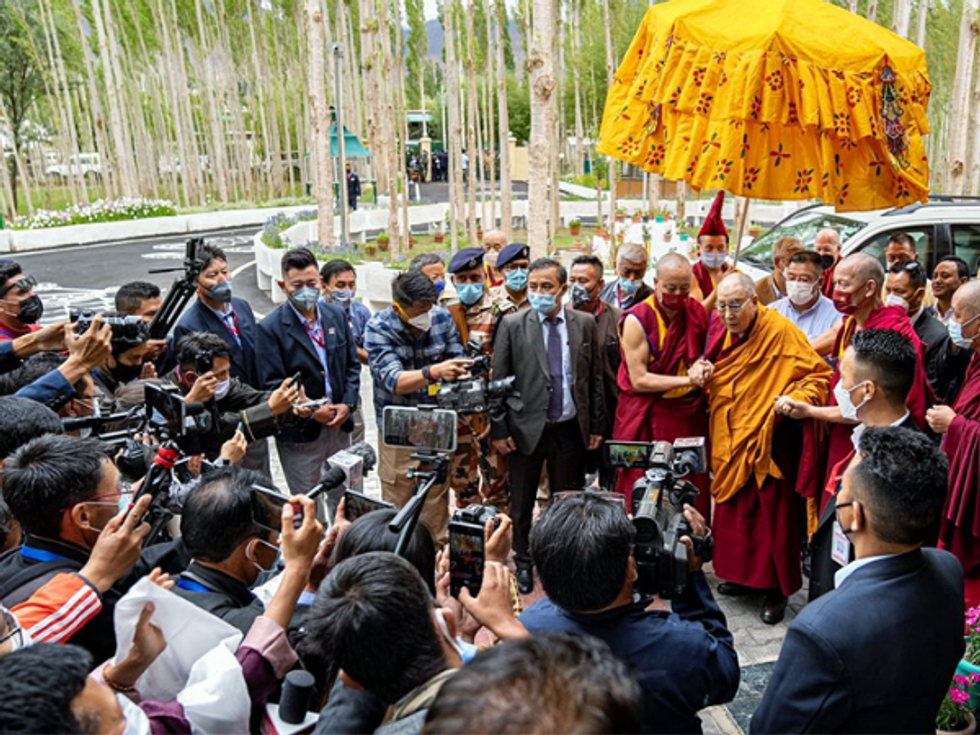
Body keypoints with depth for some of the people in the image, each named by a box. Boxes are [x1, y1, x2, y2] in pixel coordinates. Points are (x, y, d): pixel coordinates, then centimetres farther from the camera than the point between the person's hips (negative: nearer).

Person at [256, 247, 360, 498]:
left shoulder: (337, 315, 5)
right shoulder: (270, 328, -11)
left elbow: (352, 365, 9)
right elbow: (273, 385, -13)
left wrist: (347, 405, -5)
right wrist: (312, 412, -17)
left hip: (340, 426, 5)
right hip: (300, 433, -4)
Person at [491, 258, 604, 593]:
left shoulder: (584, 323, 2)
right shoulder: (512, 324, -4)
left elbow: (594, 378, 7)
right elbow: (498, 380, -3)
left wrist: (596, 426, 6)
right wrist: (499, 430, -6)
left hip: (570, 429, 1)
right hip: (526, 428, -1)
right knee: (521, 503, 12)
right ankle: (523, 563, 31)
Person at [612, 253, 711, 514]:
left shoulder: (697, 311, 5)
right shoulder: (637, 320, -11)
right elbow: (638, 380, -14)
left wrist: (700, 364, -5)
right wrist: (688, 379, -18)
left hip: (690, 416, 4)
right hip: (647, 420, -4)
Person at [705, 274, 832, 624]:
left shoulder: (781, 331, -15)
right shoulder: (719, 330, 4)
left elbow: (820, 374, -13)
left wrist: (795, 398, -27)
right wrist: (701, 375, 3)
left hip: (769, 443, -6)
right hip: (730, 440, 6)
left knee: (774, 514, 2)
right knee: (733, 509, 14)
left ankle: (777, 589, 17)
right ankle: (743, 575, 32)